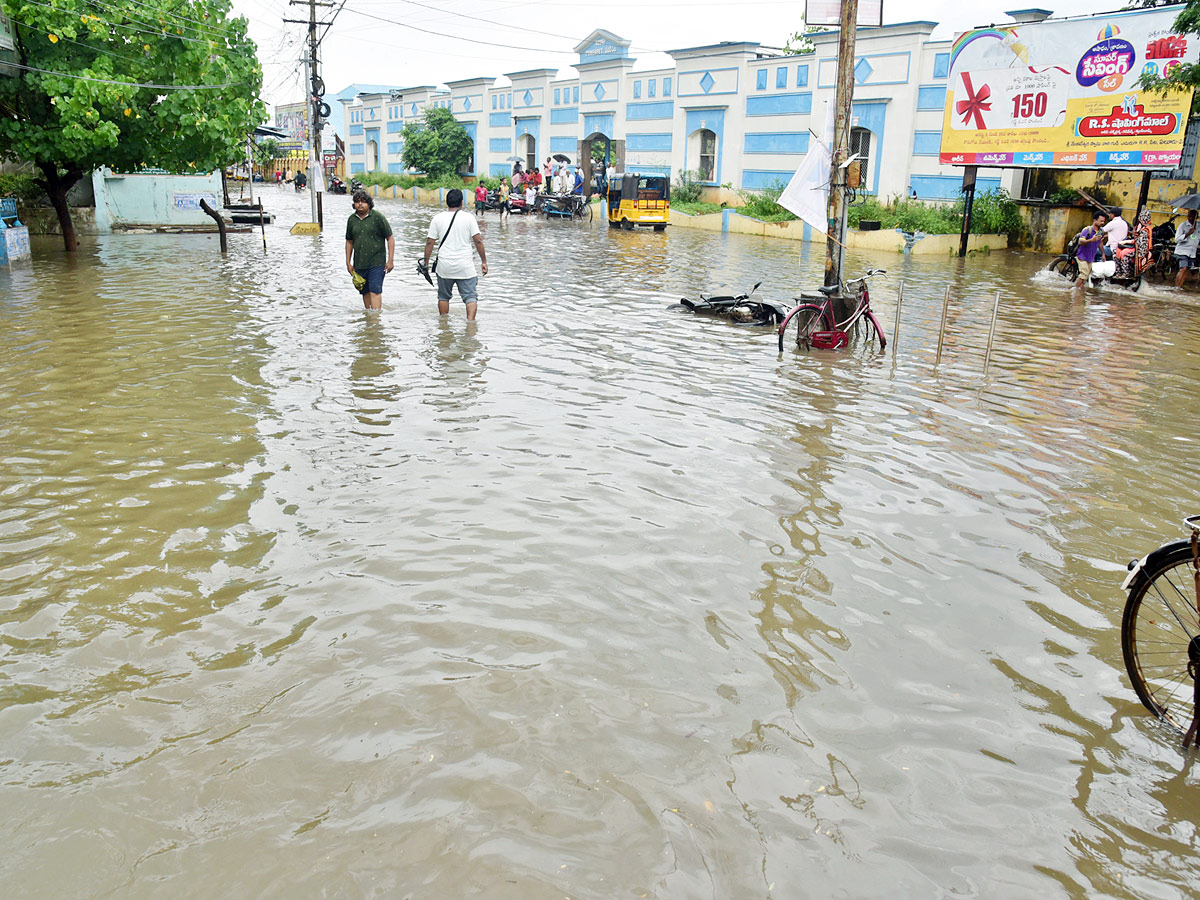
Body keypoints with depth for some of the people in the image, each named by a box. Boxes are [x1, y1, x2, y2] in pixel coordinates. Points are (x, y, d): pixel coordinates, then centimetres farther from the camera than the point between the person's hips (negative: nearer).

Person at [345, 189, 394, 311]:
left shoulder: (377, 217, -5)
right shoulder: (352, 219, 8)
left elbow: (390, 238, -3)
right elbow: (349, 242, 17)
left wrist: (390, 260, -8)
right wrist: (348, 263, 13)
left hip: (376, 263, -5)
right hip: (359, 263, 5)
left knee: (375, 291, -12)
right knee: (365, 292, 11)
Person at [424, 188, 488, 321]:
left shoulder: (438, 218, 1)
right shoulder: (469, 217, -3)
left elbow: (430, 242, 1)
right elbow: (478, 241, -6)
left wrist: (426, 263, 9)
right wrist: (484, 261, 2)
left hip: (444, 266, 2)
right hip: (465, 267, -2)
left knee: (443, 297, 18)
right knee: (471, 297, 0)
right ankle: (470, 320, -18)